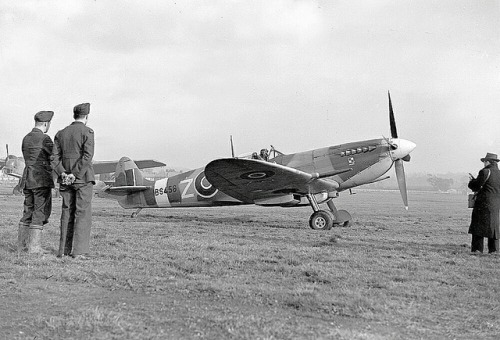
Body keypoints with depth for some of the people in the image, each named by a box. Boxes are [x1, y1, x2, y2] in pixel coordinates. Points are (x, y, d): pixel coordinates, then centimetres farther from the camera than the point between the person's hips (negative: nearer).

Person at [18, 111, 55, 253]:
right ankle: (34, 246, -6)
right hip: (42, 179, -8)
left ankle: (22, 244, 13)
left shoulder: (26, 139, 15)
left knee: (28, 211, 12)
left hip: (27, 180, 8)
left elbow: (29, 160, 16)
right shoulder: (44, 139, -11)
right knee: (41, 212, -4)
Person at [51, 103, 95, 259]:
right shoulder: (87, 132, -5)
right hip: (83, 177, -5)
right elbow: (88, 155, -17)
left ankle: (64, 250, 10)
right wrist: (75, 174, -16)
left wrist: (63, 174, -6)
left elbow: (55, 158, 3)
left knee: (67, 213, 10)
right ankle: (79, 251, -8)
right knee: (83, 214, -4)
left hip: (66, 178, 5)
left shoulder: (61, 133, 12)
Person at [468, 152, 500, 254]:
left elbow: (476, 187, -9)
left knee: (479, 226, -3)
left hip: (484, 203, -7)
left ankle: (477, 249, -6)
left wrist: (472, 181, 12)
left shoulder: (485, 172, -10)